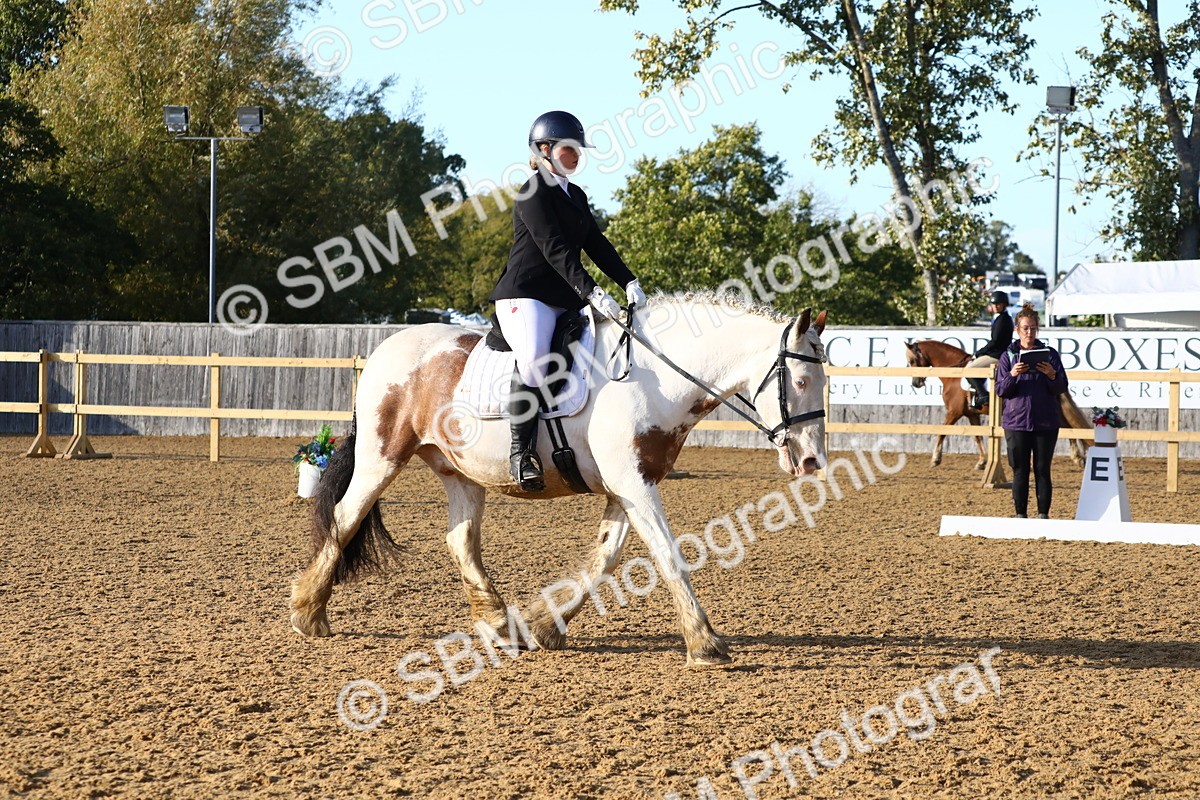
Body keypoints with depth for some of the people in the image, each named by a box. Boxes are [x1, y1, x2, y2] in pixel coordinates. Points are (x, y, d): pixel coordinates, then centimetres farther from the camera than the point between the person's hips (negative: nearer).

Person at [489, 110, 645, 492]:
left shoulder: (576, 196, 20)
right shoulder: (534, 195, -8)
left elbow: (597, 245, 14)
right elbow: (555, 249, -18)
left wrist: (628, 282, -2)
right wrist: (591, 292, -28)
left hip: (566, 300, 9)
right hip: (527, 296, -9)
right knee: (534, 358, -33)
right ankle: (521, 451, -27)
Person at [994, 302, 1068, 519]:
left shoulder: (1050, 354, 5)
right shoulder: (1008, 356, 5)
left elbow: (1062, 388, 3)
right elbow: (1000, 390, 1)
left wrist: (1052, 375, -18)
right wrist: (1012, 375, -18)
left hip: (1045, 422, 0)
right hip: (1016, 421, 0)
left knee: (1042, 470, 2)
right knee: (1020, 471, 2)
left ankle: (1043, 514, 6)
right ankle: (1020, 515, 8)